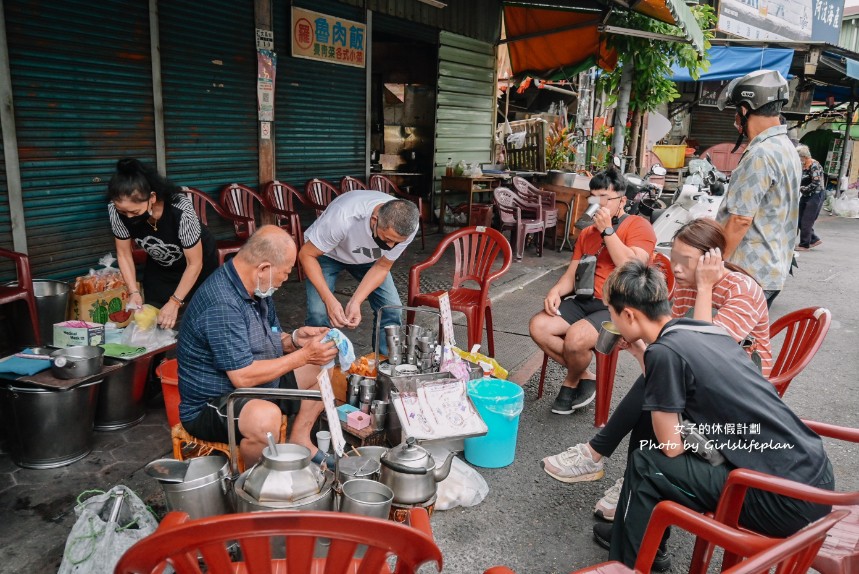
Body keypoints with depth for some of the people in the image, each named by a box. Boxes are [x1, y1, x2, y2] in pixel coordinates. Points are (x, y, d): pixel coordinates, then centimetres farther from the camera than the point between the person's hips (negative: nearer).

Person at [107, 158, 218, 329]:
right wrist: (134, 292, -19)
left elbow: (195, 264, -25)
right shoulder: (116, 209, -27)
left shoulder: (181, 210, -38)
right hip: (158, 267, 3)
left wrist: (175, 302, -24)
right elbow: (124, 254, -10)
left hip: (198, 263, -3)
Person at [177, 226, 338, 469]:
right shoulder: (221, 305, -30)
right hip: (209, 407, -9)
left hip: (258, 386, 10)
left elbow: (267, 339, 13)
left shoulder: (254, 287, 1)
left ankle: (299, 440, 12)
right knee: (266, 417, -40)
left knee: (323, 368, 9)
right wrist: (303, 356, -24)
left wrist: (294, 338, -9)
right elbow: (243, 377, -31)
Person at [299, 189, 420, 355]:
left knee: (391, 308, -11)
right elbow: (306, 254, -28)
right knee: (319, 313, -20)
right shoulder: (343, 218, -41)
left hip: (368, 257, 3)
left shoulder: (406, 228, -29)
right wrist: (329, 300, -36)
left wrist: (356, 302, -28)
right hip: (326, 253, -3)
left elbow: (382, 267, -15)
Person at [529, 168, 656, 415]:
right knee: (538, 326, -15)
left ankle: (571, 382, 3)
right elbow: (571, 274, 16)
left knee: (575, 338, -31)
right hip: (586, 301, 7)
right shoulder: (587, 233, 19)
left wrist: (607, 230, -16)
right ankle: (585, 377, 1)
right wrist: (556, 291, -7)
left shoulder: (638, 226, -2)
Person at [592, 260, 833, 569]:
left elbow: (671, 448, -10)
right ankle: (634, 531, 32)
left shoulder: (664, 352, -17)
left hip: (789, 503, -8)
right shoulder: (706, 329, 6)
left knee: (645, 463, -2)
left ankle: (627, 562, 18)